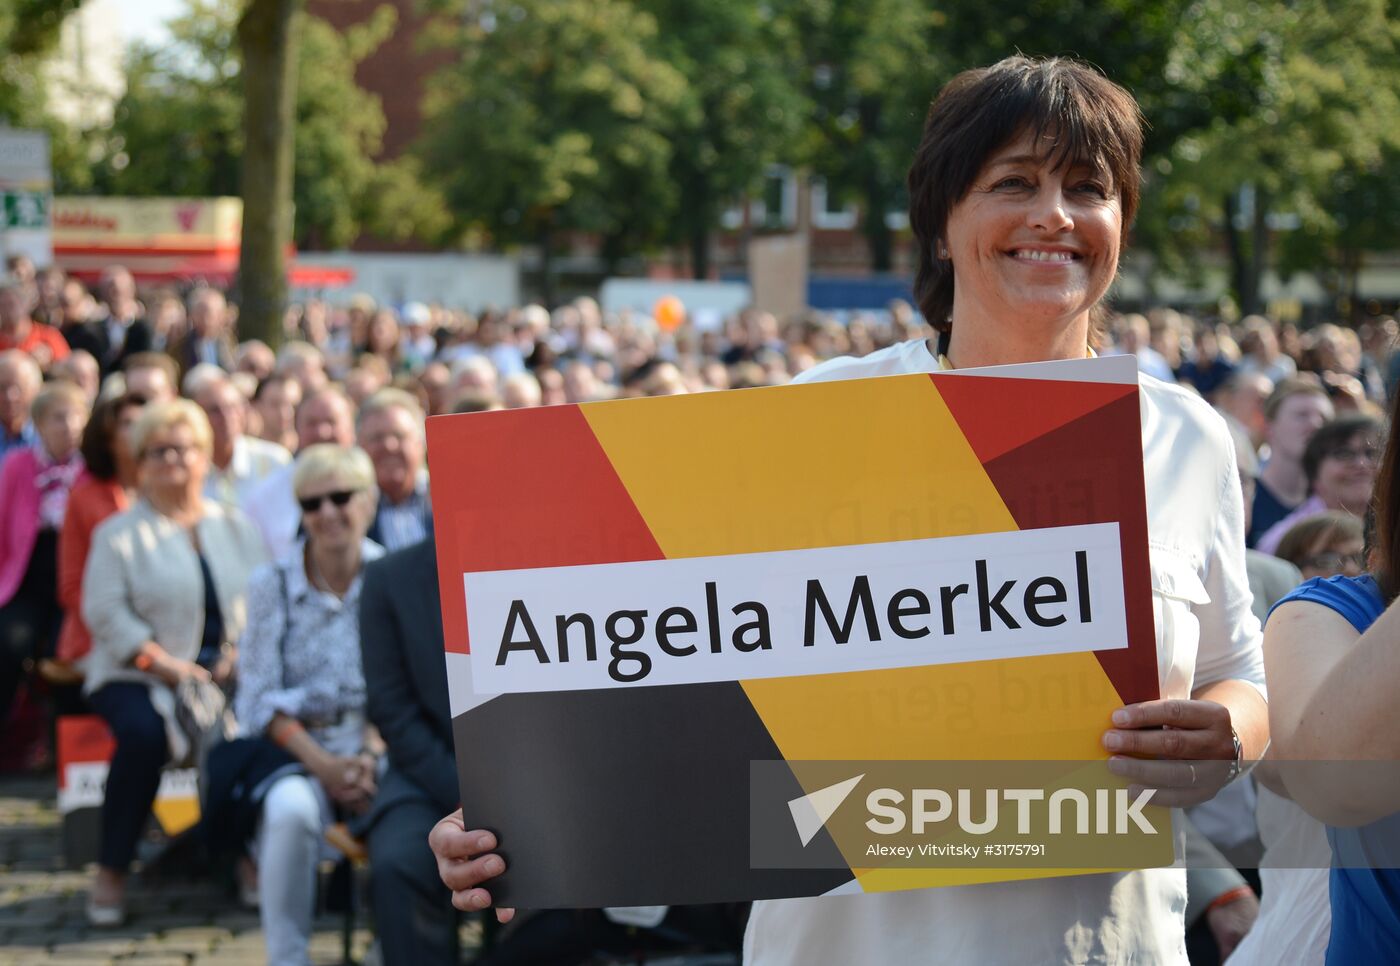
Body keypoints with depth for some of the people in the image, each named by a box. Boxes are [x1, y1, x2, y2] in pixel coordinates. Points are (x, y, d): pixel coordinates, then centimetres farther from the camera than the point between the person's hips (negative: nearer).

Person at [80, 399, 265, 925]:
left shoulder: (236, 528, 17)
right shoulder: (119, 533, 7)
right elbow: (106, 612, -5)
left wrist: (239, 655, -10)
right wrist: (171, 668, -14)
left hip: (225, 671, 2)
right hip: (137, 676, -2)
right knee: (144, 731, -34)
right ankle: (111, 871, -19)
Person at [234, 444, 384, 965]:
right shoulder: (272, 584, 4)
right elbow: (260, 699, 0)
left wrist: (371, 757, -16)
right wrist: (324, 765, -13)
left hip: (378, 748, 0)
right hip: (295, 748, 0)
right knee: (290, 808, -35)